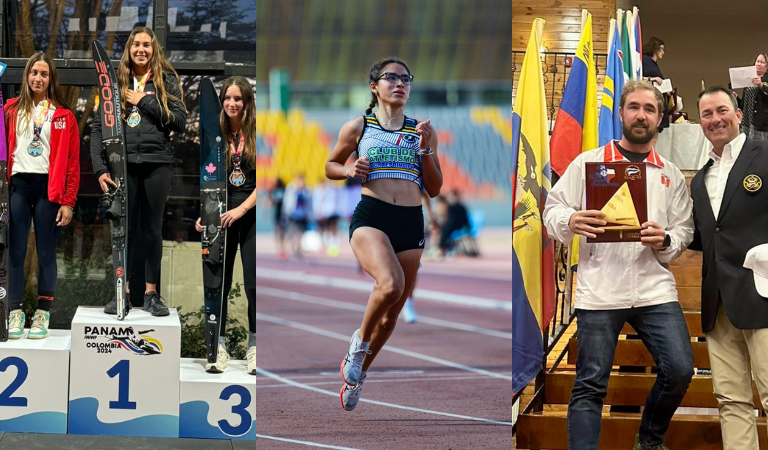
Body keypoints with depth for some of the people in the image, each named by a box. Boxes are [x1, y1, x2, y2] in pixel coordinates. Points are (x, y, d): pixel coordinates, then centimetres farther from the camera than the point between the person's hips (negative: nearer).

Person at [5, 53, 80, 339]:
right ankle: (16, 313, 3)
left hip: (49, 187, -1)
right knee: (15, 252, -1)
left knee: (46, 253, 1)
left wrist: (68, 201, -5)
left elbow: (72, 161, 1)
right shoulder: (12, 110, 10)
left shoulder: (63, 116, 5)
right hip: (18, 185, 1)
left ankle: (42, 315, 5)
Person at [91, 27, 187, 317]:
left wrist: (145, 102, -8)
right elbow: (98, 127, 4)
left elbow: (180, 122, -4)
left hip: (158, 163, -1)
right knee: (125, 228, 4)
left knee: (152, 229, 6)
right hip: (124, 164, 1)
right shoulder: (116, 82, 8)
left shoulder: (167, 81, 6)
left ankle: (151, 293, 12)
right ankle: (123, 292, 11)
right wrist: (100, 168, -5)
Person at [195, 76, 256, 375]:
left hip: (251, 214, -3)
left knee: (253, 283, -4)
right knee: (218, 282, 1)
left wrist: (241, 210, -13)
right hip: (222, 214, 3)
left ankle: (254, 347, 5)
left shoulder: (257, 134, -2)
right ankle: (219, 347, 6)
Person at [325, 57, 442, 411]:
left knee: (391, 314, 8)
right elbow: (330, 166, 20)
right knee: (391, 285, -31)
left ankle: (357, 371, 32)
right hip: (370, 217, -4)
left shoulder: (423, 132, 14)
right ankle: (359, 341, -4)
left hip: (411, 223, 4)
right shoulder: (357, 128, 7)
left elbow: (434, 189, 13)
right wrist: (349, 170, -2)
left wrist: (425, 150, -1)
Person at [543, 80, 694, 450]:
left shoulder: (671, 175, 14)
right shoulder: (588, 162, 7)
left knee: (680, 370, -7)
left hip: (655, 289, 2)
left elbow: (685, 230, 12)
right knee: (590, 384, -4)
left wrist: (665, 241, -10)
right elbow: (552, 210, 5)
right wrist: (571, 221, -17)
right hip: (599, 291, -2)